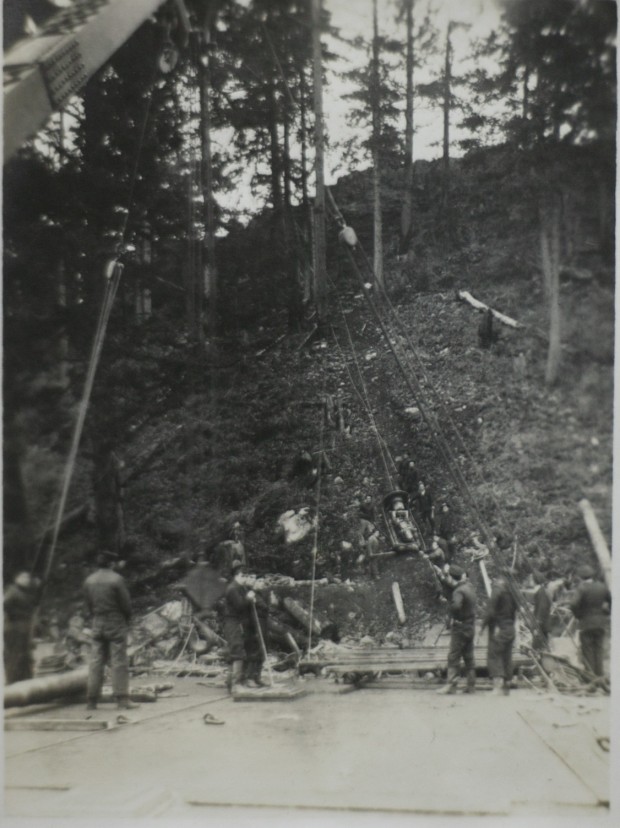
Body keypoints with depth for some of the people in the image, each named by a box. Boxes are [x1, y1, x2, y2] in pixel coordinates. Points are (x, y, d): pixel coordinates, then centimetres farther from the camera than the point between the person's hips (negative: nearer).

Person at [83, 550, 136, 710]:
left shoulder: (89, 581, 5)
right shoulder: (116, 579, -12)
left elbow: (88, 605, 8)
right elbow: (126, 604, -9)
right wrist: (127, 619, 8)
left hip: (97, 624, 5)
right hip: (116, 624, -5)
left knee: (95, 662, 8)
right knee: (119, 663, -2)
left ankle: (91, 701, 10)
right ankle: (122, 700, -3)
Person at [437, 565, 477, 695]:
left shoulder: (459, 591, -20)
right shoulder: (469, 587, 7)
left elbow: (456, 606, -34)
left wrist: (453, 618, -19)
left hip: (460, 627, -9)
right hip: (470, 627, 9)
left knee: (453, 657, -4)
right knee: (469, 657, 13)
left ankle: (451, 685, -5)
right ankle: (471, 685, 16)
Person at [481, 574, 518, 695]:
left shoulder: (497, 591, -9)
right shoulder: (511, 594, 12)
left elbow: (490, 611, -14)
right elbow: (514, 613, 12)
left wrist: (483, 625, -6)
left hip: (498, 629, -7)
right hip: (510, 629, 7)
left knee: (493, 656, -8)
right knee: (507, 657, 11)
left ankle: (498, 679, -24)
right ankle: (507, 685, 13)